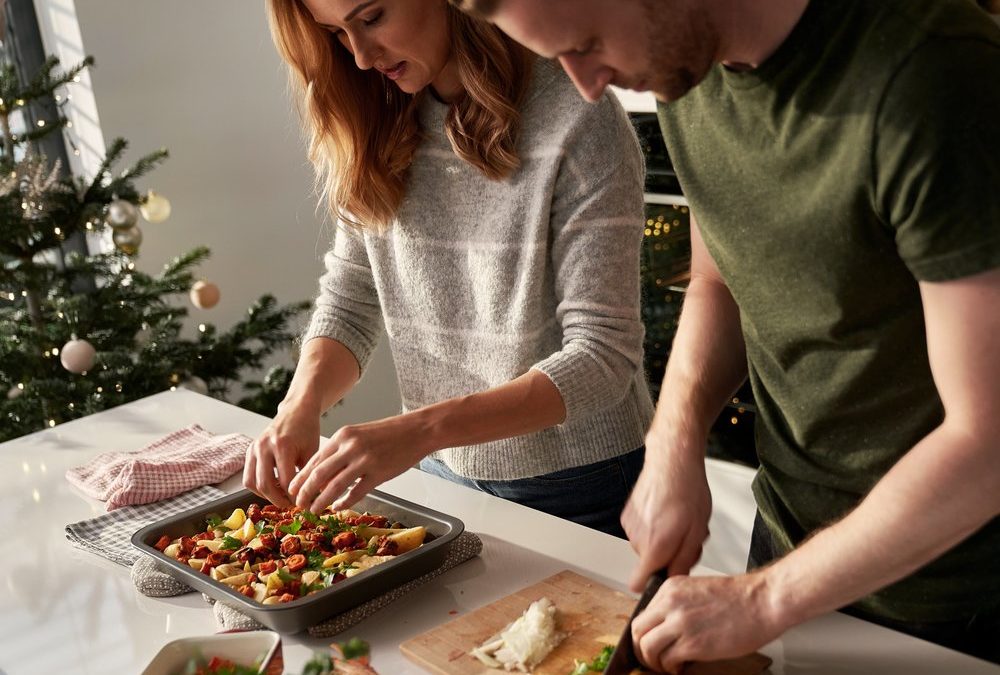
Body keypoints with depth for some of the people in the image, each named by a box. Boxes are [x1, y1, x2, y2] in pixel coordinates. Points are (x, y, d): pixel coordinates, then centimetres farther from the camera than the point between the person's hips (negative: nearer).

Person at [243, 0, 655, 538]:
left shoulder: (577, 119, -20)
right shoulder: (377, 130, -2)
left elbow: (602, 356, -23)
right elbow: (349, 301, 1)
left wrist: (419, 429, -32)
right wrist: (302, 403, -19)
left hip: (579, 484, -4)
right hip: (445, 472, 5)